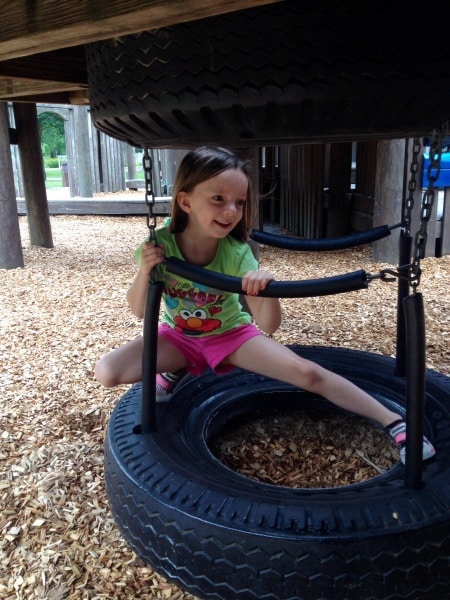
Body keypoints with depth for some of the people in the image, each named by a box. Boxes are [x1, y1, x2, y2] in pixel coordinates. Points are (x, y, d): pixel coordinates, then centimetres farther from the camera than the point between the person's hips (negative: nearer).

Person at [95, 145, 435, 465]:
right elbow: (140, 311, -14)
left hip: (231, 334, -1)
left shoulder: (237, 253, -27)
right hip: (179, 337, 2)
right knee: (107, 373, -17)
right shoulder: (160, 243, -24)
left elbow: (268, 326, -29)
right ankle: (175, 372, 12)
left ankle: (394, 422, -1)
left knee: (307, 373, -18)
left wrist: (266, 289, -50)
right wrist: (145, 271, -34)